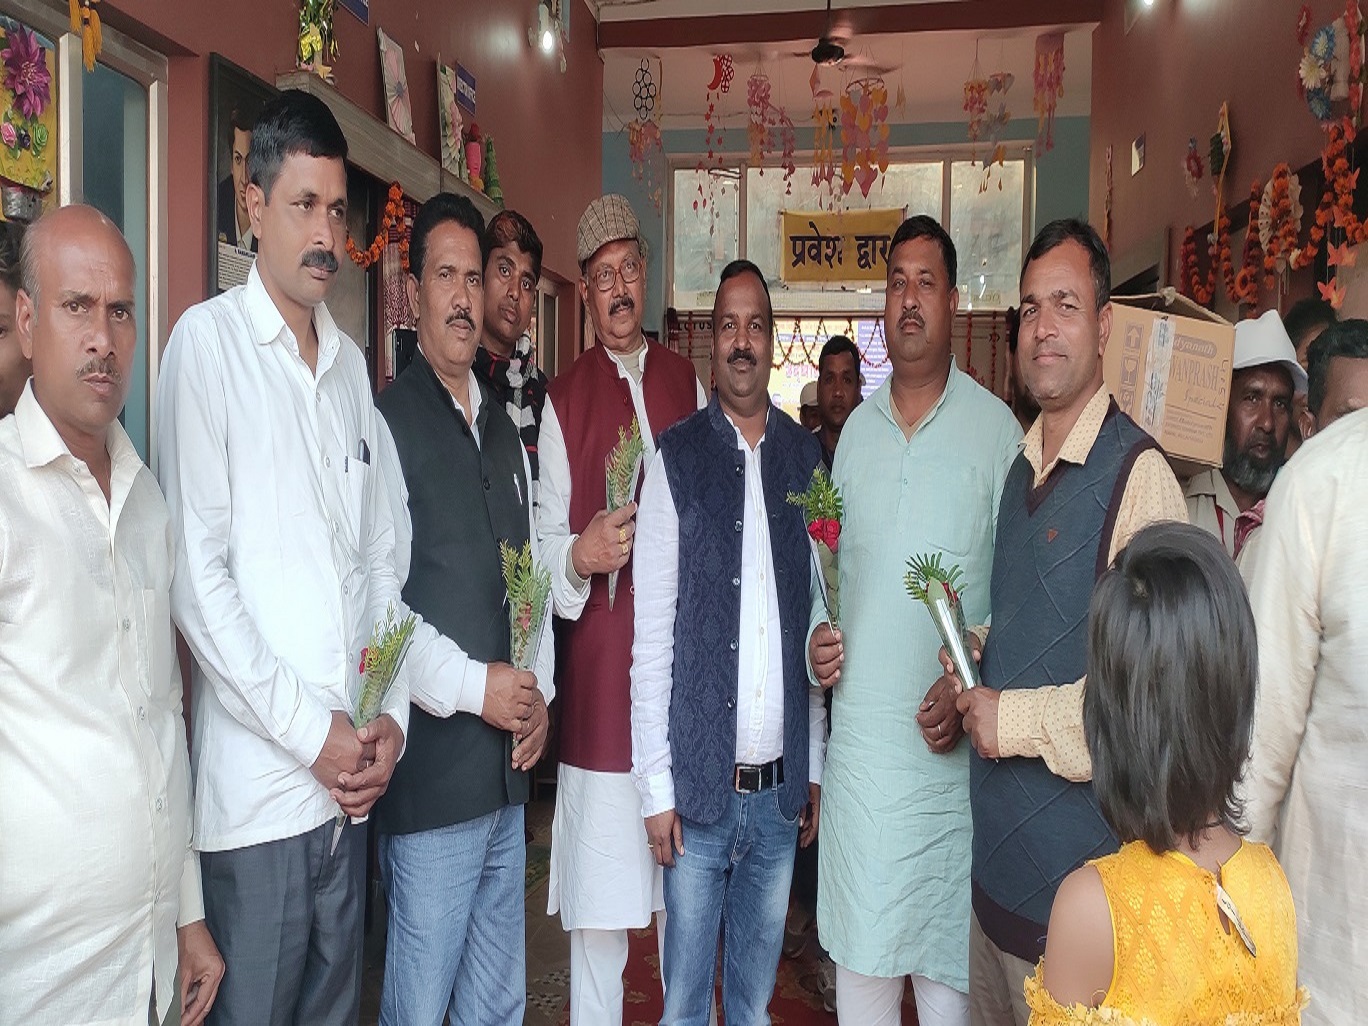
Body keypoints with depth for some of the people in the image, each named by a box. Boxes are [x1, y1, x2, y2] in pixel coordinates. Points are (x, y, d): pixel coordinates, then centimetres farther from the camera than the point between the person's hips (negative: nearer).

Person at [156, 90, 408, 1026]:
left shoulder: (352, 361, 11)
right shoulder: (208, 341, -6)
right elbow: (197, 575, -13)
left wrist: (390, 714, 1)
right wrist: (310, 730, -12)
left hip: (353, 779, 6)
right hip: (257, 787, -5)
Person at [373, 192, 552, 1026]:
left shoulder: (505, 430, 14)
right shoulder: (387, 419, -9)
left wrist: (540, 693, 6)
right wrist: (474, 687, -14)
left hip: (510, 770, 7)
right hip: (432, 771, -7)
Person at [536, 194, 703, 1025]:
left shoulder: (688, 382, 9)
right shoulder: (564, 400, 0)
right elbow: (546, 545, -2)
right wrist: (580, 558, -22)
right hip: (599, 671, -3)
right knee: (599, 909, 4)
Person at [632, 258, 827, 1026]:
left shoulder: (805, 456, 4)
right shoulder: (677, 457, -5)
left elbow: (817, 614, 6)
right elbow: (653, 632, -5)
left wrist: (816, 765, 6)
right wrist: (656, 783, -6)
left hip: (783, 788, 3)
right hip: (698, 784, -2)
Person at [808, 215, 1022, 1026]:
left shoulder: (996, 428, -5)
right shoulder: (856, 427, 10)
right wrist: (818, 634, 0)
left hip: (950, 740, -4)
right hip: (858, 728, 4)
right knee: (859, 958, 14)